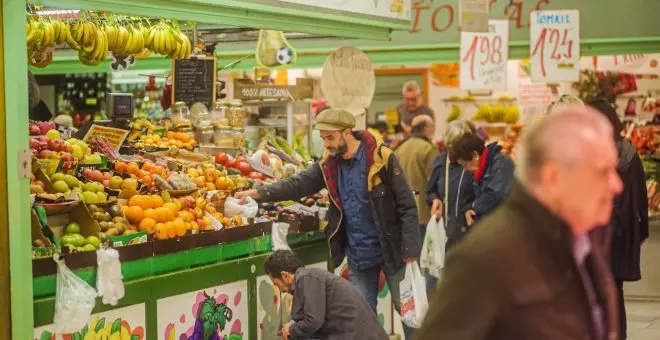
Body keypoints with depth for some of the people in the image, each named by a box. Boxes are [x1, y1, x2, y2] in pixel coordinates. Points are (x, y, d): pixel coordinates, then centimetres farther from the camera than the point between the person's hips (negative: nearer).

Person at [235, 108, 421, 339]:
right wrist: (258, 193, -19)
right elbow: (298, 185, -6)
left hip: (390, 249, -5)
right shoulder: (329, 163, 1)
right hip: (357, 254, 5)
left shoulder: (381, 158, -15)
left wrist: (411, 250, -18)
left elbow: (407, 206, -14)